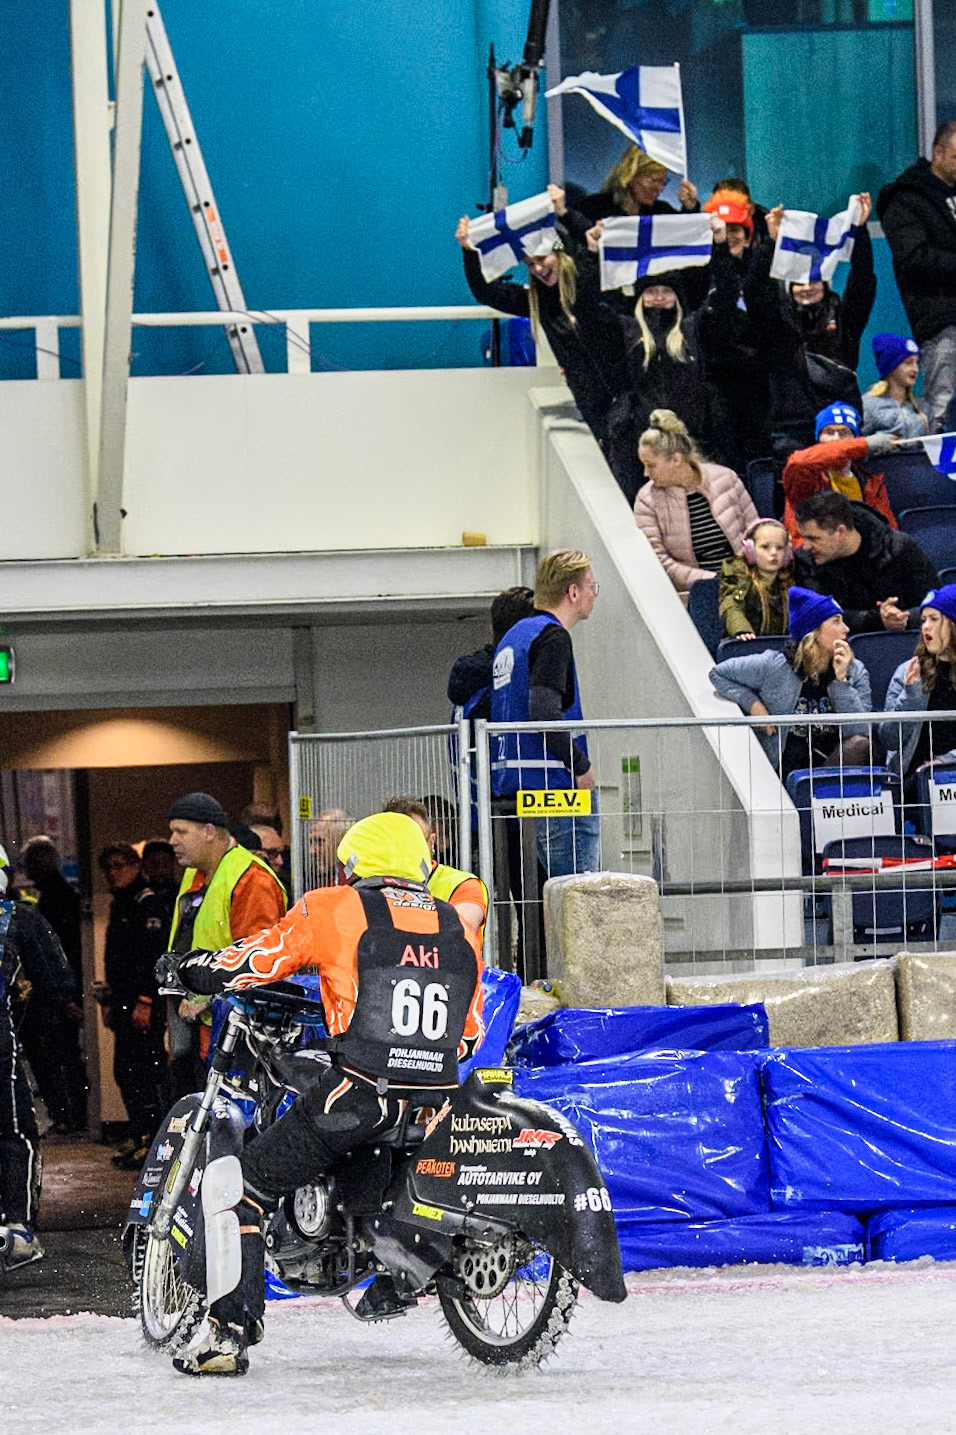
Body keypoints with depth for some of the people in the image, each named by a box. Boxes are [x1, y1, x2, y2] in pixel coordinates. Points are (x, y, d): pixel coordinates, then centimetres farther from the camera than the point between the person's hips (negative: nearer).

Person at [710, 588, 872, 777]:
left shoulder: (855, 672, 6)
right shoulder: (776, 667, -1)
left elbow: (859, 731, -6)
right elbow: (718, 674, 12)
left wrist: (841, 681, -12)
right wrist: (752, 704, -4)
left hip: (834, 762, 3)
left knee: (862, 744, -31)